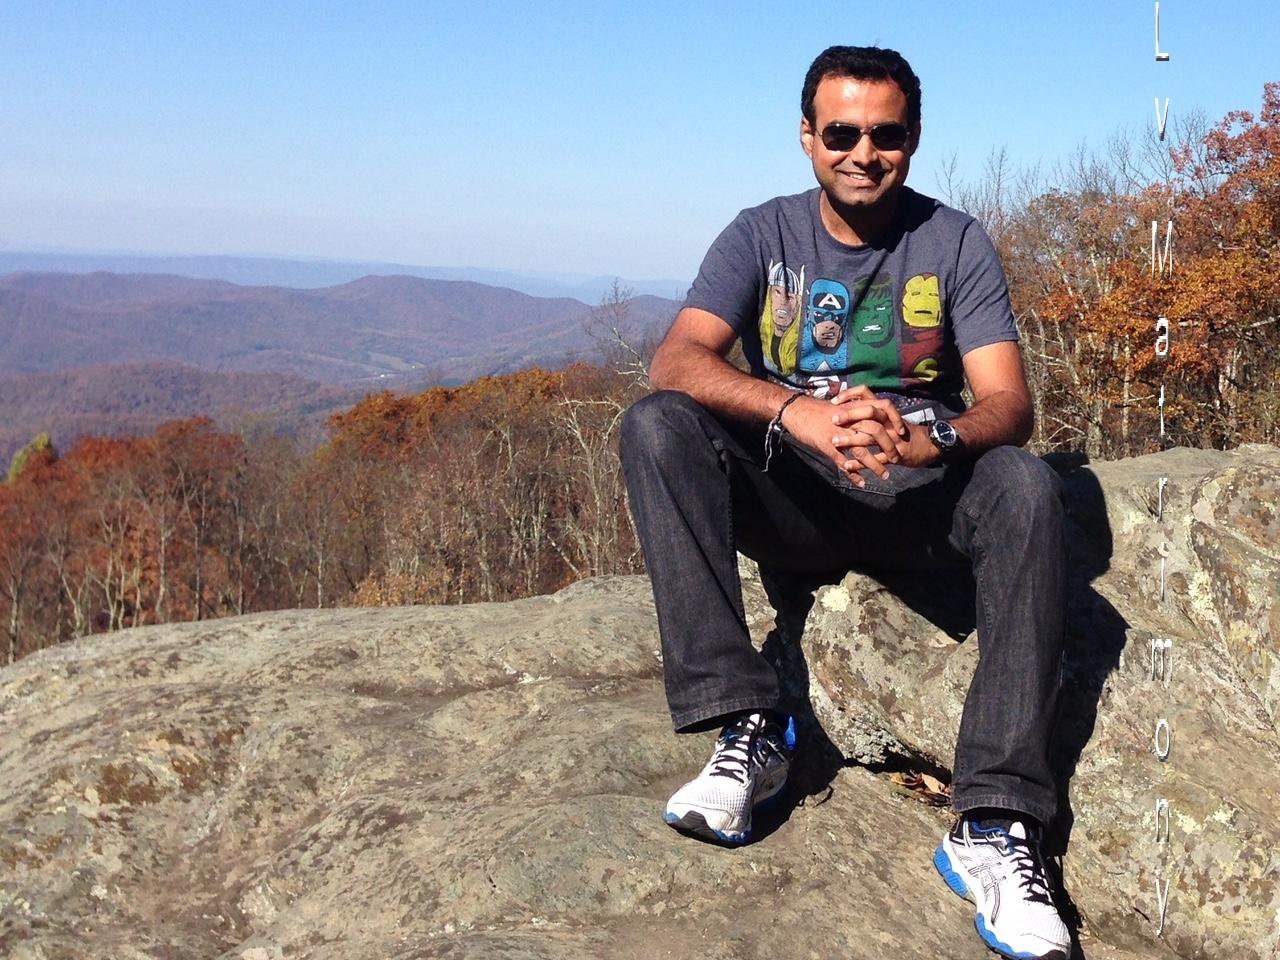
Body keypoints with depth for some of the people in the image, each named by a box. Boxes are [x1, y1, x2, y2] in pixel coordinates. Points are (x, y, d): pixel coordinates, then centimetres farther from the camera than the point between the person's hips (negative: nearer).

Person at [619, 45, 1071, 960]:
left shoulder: (955, 243, 0)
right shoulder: (763, 235, 0)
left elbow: (1010, 404, -12)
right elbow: (676, 361, -17)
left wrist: (926, 434, -36)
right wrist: (798, 412, -37)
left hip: (917, 501, 0)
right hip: (790, 499, 1)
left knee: (1026, 484, -31)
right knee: (656, 427, -25)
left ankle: (995, 825, -34)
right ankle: (746, 729, -31)